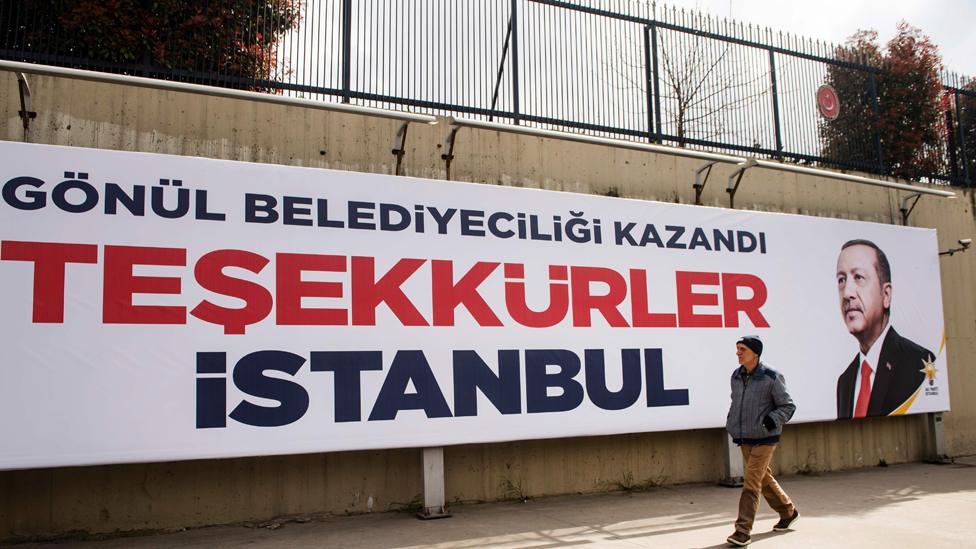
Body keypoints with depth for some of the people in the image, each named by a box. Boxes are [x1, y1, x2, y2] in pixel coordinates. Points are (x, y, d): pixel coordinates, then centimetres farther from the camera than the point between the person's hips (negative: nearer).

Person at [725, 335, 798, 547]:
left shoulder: (771, 377, -13)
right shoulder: (736, 376, 4)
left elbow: (788, 406, -7)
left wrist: (770, 421, -22)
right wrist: (731, 424, 9)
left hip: (764, 439, -6)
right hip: (744, 439, 6)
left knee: (751, 482, -11)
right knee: (764, 479, 18)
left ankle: (743, 530, -8)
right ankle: (788, 512, 39)